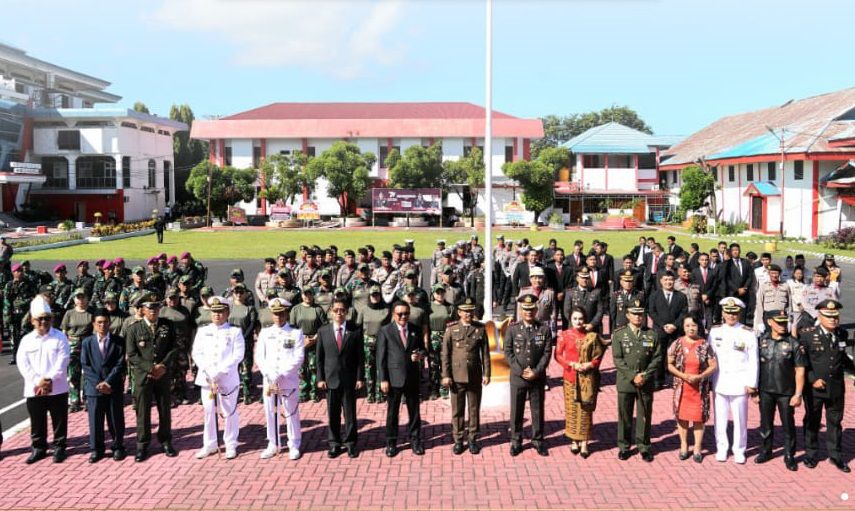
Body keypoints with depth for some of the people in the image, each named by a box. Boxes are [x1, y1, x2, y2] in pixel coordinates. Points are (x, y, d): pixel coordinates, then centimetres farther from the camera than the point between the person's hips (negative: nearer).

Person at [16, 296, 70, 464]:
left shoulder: (60, 337, -1)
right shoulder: (26, 340, 5)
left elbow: (62, 362, -8)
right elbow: (23, 364, -2)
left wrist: (49, 380, -18)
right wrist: (38, 382, -13)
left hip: (57, 389, -2)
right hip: (34, 390, 2)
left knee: (59, 421, 5)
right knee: (37, 422, 11)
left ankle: (59, 448, 17)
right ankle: (39, 448, 24)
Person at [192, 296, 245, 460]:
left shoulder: (235, 332, 1)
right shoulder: (202, 331, 10)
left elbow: (238, 355, -8)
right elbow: (197, 354, 5)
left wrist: (219, 372, -16)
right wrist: (208, 373, -10)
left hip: (228, 379, -3)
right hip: (207, 378, 3)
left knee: (230, 412, 3)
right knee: (209, 412, 8)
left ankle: (231, 445, 14)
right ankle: (209, 445, 19)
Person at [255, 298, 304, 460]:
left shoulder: (296, 333, -1)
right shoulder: (265, 333, 7)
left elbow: (298, 359, -7)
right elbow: (259, 357, 3)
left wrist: (280, 375, -14)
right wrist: (270, 376, -10)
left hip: (289, 381, -2)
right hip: (269, 380, 3)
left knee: (291, 414, 4)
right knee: (271, 413, 8)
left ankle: (294, 446, 15)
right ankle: (273, 445, 21)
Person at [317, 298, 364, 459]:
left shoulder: (356, 330, -3)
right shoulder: (323, 331, 2)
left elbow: (360, 356, -1)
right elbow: (320, 357, 4)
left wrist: (360, 378, -5)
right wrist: (320, 378, -1)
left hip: (349, 379, -1)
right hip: (330, 379, 1)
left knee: (350, 413, 6)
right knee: (333, 414, 8)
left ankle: (350, 443, 19)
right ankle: (334, 443, 20)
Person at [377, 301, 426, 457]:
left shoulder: (416, 330, 4)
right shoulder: (385, 331, -5)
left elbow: (422, 349, 15)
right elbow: (381, 357, -5)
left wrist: (420, 355, -10)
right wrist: (383, 380, -9)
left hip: (413, 378, 3)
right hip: (393, 378, -2)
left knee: (414, 411, 10)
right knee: (392, 412, 8)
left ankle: (415, 440, 25)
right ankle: (391, 442, 21)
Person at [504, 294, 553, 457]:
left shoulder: (544, 329, 0)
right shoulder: (512, 329, -1)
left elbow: (547, 353, -2)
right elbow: (508, 352, -2)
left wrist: (536, 372, -11)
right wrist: (521, 371, -10)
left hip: (538, 377, 0)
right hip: (517, 376, 0)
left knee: (538, 410, 9)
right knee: (516, 410, 7)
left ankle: (537, 440, 23)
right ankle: (516, 441, 19)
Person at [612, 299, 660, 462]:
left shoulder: (652, 335, 4)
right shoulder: (619, 334, 0)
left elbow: (656, 358, 1)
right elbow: (618, 359, -6)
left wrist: (645, 376, -11)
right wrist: (633, 376, -14)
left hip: (646, 383, 1)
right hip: (625, 383, -1)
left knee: (645, 416, 8)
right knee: (624, 416, 7)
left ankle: (644, 447, 21)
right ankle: (624, 447, 20)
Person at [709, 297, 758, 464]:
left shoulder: (748, 333, -1)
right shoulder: (715, 331, 6)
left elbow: (753, 361, -1)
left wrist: (751, 384, -5)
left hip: (740, 384, -2)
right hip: (720, 383, 2)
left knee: (740, 419, 4)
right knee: (720, 418, 7)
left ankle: (739, 450, 17)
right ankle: (722, 448, 19)